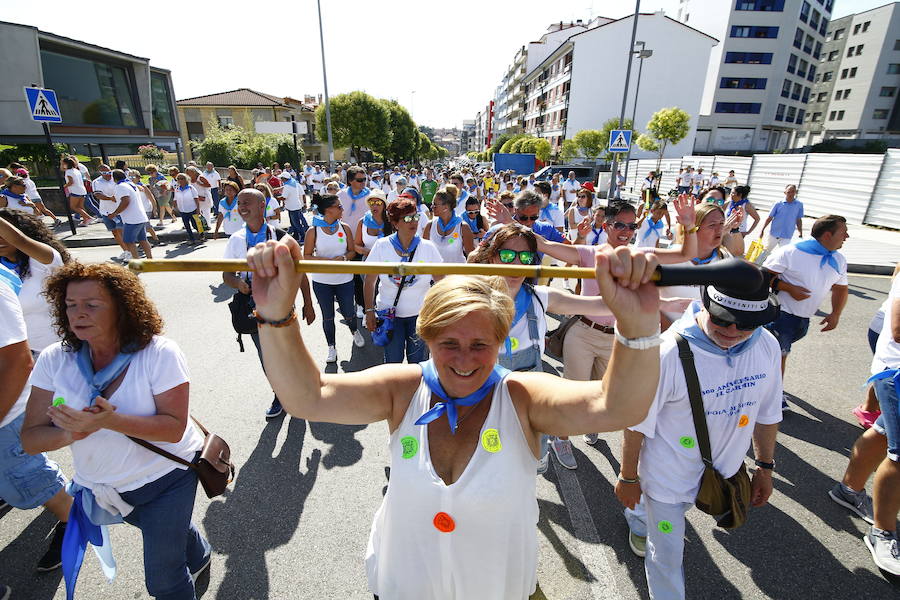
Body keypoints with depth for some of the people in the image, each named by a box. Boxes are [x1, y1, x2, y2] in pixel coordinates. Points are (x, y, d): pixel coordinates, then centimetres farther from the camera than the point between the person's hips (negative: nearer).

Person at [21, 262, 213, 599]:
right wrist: (71, 433, -30)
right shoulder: (54, 360, -10)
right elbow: (31, 438, -9)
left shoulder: (158, 353, -24)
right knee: (170, 529, 32)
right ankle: (199, 556, 63)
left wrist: (108, 421, -38)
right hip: (102, 488, 5)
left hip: (165, 478, -5)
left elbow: (174, 427, -26)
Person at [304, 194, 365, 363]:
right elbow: (306, 256, -8)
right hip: (321, 281, -1)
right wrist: (328, 261, -21)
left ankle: (355, 331, 45)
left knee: (348, 312, 11)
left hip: (344, 279, 1)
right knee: (328, 316, 11)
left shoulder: (344, 228, -2)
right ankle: (332, 346, 29)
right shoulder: (314, 231, -9)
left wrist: (344, 258, -19)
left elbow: (352, 251, 3)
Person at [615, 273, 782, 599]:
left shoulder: (766, 346, -14)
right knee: (667, 555, 14)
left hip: (723, 473, 6)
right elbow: (637, 425, -21)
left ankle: (637, 518, 64)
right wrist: (628, 478, -9)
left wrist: (765, 467, 13)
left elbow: (767, 414, 4)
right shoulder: (669, 353, -33)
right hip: (668, 476, -5)